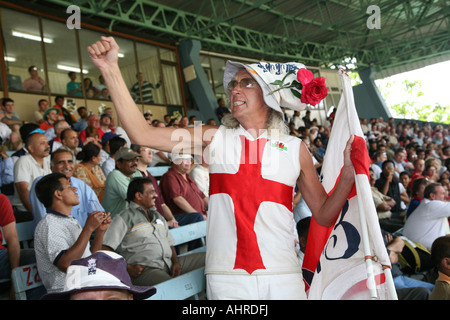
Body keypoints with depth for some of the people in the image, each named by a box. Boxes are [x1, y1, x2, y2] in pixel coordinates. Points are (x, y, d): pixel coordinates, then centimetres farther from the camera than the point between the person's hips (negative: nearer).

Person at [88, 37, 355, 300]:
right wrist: (111, 69, -7)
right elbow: (142, 134, -3)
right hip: (226, 279, 0)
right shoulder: (215, 138, 4)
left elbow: (324, 215, 8)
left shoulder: (295, 149, 4)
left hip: (282, 278, 1)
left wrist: (349, 173, -8)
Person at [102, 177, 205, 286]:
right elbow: (104, 249, -6)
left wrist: (176, 262, 6)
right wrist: (128, 268, -16)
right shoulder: (124, 218, 2)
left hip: (169, 264, 8)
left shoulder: (157, 216, 26)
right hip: (145, 269, -8)